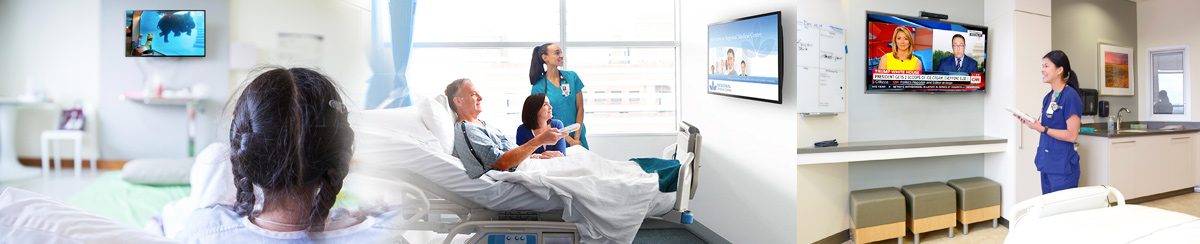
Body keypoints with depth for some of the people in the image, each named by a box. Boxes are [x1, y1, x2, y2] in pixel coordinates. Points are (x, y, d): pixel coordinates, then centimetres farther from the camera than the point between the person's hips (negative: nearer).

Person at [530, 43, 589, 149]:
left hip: (578, 136, 2)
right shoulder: (538, 87, -4)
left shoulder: (572, 77, 4)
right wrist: (569, 140, -13)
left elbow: (580, 108, 2)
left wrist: (576, 138, -7)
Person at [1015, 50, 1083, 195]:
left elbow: (1072, 135, -17)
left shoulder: (1070, 97, -13)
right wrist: (1031, 122, 4)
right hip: (1046, 165, 8)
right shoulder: (1048, 98, 12)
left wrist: (1041, 128, -20)